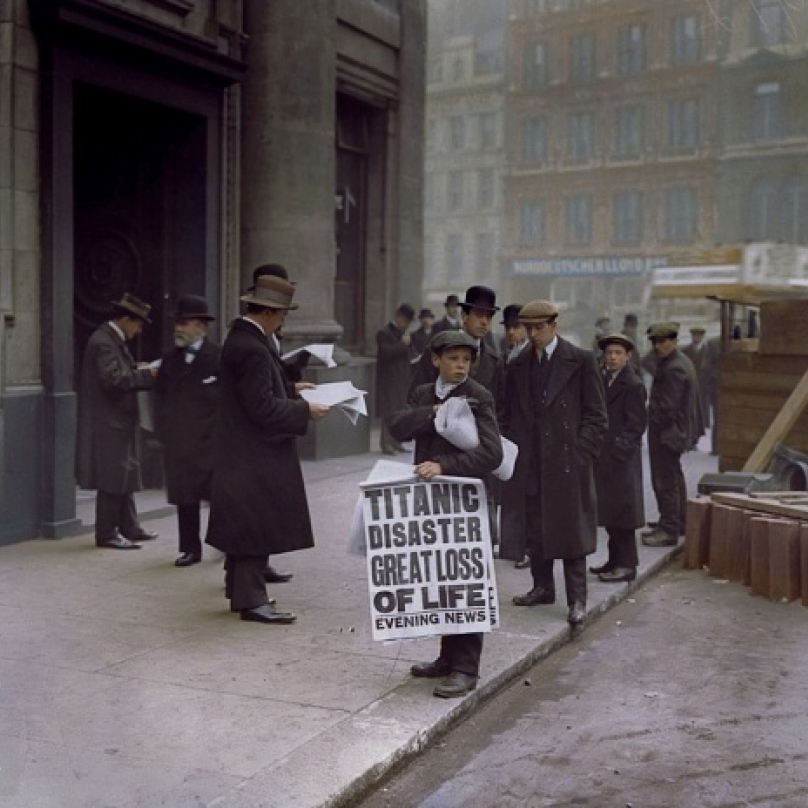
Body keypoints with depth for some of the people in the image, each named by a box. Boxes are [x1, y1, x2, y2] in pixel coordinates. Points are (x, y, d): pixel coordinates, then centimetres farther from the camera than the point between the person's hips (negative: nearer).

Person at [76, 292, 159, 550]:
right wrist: (145, 374, -19)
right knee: (112, 479, -4)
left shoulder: (114, 339, 14)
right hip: (108, 422, -11)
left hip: (119, 421, 11)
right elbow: (114, 379, -26)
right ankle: (107, 533, 3)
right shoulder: (103, 342, -18)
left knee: (124, 476, 15)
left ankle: (128, 527, 23)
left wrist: (135, 369, 5)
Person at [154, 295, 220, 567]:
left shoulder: (218, 357, -7)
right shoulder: (171, 359, 10)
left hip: (210, 442, -4)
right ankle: (190, 548, 16)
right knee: (184, 496, 7)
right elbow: (160, 396, 16)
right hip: (178, 445, 5)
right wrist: (163, 430, 8)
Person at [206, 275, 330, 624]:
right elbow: (263, 408, -24)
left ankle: (241, 591, 28)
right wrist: (305, 410, -15)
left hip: (244, 450, 11)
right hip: (254, 453, -11)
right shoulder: (252, 348, -23)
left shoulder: (241, 338, 9)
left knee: (246, 524, 17)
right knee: (256, 525, -3)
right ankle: (251, 599, 5)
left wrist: (291, 389, 15)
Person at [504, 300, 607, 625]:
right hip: (531, 462, 5)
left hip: (568, 461, -4)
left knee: (571, 529, -2)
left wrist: (582, 454, -10)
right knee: (535, 528, 11)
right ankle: (542, 587, 25)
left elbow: (596, 415, -3)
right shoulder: (518, 366, 11)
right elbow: (510, 415, 16)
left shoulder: (581, 361, -3)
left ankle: (577, 599, 5)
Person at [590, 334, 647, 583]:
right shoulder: (605, 379, 14)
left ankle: (626, 565, 4)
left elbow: (636, 424, -13)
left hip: (620, 459, -8)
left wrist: (617, 449, -18)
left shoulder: (633, 385, -11)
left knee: (621, 512, -3)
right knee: (609, 512, 14)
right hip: (604, 459, 8)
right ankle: (615, 560, 23)